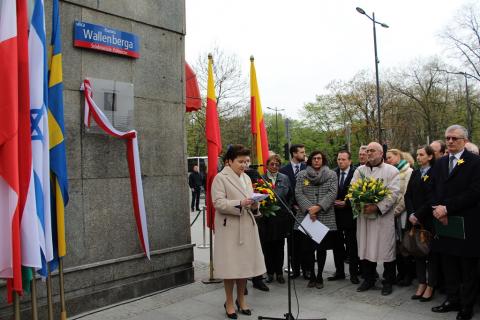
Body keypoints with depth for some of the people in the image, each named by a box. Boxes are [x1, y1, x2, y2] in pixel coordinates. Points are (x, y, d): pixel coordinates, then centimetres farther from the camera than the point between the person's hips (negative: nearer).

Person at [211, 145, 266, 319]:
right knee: (231, 265, 1)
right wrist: (240, 204, -27)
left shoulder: (246, 178, 13)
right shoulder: (220, 178, -7)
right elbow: (218, 203, -16)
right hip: (229, 228, -6)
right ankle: (229, 302, 19)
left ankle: (241, 299, 28)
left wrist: (254, 205, -7)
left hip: (246, 227, 6)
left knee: (245, 263, 11)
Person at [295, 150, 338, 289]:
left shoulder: (331, 175, 8)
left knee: (322, 248, 5)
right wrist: (308, 209, -12)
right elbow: (298, 193, 0)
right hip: (306, 216, 1)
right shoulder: (301, 175, 9)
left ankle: (319, 276, 19)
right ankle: (312, 276, 18)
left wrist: (319, 207, -15)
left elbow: (332, 193, -4)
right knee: (308, 248, 2)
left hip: (325, 217, 0)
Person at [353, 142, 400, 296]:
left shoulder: (392, 171, 0)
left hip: (384, 216, -3)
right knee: (365, 247, 9)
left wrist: (377, 207, -20)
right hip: (363, 215, 4)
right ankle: (368, 279, 24)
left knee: (386, 248, 3)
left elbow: (393, 193, -10)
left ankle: (388, 281, 19)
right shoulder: (359, 170, 13)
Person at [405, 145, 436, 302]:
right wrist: (411, 214, -7)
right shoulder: (415, 173, 12)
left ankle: (430, 286, 13)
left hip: (429, 219, -6)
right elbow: (408, 195, 7)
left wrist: (418, 215, -14)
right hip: (414, 219, 6)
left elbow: (432, 198, -14)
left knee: (430, 251, 4)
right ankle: (421, 284, 19)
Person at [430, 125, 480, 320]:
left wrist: (447, 208, -17)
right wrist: (438, 210, -6)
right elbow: (433, 191, 11)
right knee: (449, 266, 13)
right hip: (444, 222, 5)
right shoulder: (440, 164, 12)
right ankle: (453, 300, 27)